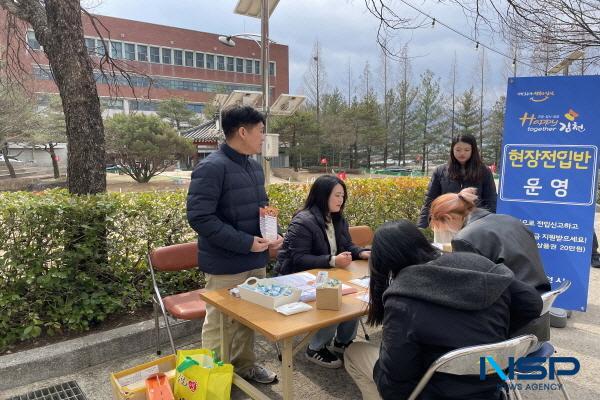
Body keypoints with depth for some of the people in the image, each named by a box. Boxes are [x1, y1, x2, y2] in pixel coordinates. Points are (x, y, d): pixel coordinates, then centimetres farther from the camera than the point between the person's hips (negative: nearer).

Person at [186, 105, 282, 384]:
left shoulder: (255, 167, 9)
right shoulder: (212, 168, -18)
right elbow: (199, 217, -23)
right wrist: (245, 243, -23)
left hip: (256, 261, 8)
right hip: (225, 265, -8)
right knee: (220, 323, 7)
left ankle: (244, 363, 41)